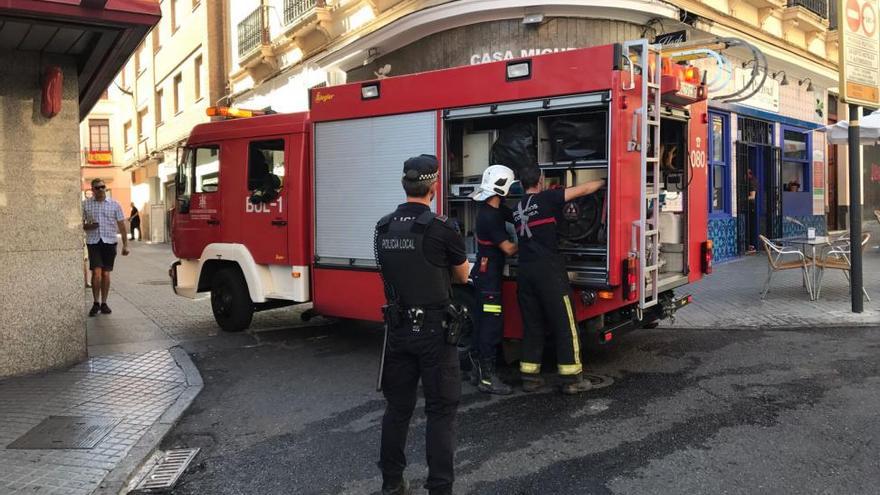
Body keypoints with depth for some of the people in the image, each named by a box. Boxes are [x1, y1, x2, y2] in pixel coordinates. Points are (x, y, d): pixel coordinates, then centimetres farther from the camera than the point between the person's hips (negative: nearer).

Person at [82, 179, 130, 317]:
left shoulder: (114, 204, 5)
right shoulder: (85, 204, 5)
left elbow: (121, 225, 6)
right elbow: (80, 223, 11)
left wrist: (125, 244, 1)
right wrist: (87, 226, -12)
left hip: (109, 242, 1)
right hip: (93, 242, -1)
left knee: (106, 274, 5)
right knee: (96, 273, -10)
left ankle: (104, 303, 16)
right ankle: (96, 303, 4)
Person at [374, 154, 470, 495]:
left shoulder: (383, 228, 3)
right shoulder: (440, 228, -14)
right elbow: (462, 275, 1)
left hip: (398, 328, 5)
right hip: (434, 329, -5)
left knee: (398, 406, 16)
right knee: (441, 410, 4)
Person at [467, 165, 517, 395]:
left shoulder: (496, 209, 9)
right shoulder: (489, 216, -21)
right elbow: (508, 248, -18)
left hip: (487, 275, 10)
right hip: (488, 276, -10)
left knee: (483, 322, 13)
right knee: (492, 324, -8)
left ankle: (477, 371, 21)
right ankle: (487, 378, -5)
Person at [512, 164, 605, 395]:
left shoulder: (517, 209, 15)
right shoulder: (546, 198, -4)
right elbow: (584, 189, 2)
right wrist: (603, 181, 19)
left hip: (524, 271, 7)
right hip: (548, 270, -6)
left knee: (532, 325, 12)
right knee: (564, 324, 1)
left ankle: (529, 376, 14)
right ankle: (572, 378, 4)